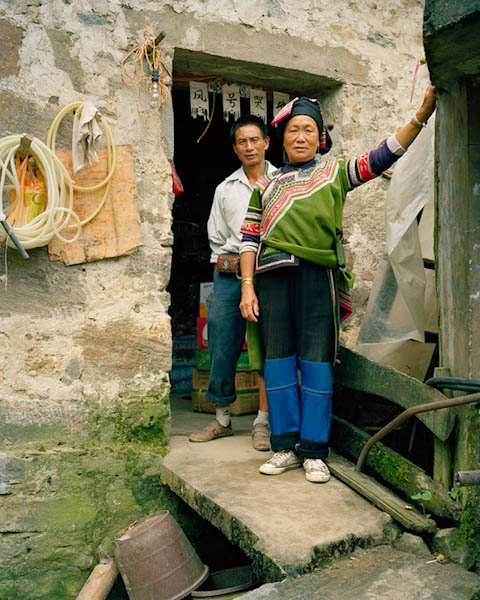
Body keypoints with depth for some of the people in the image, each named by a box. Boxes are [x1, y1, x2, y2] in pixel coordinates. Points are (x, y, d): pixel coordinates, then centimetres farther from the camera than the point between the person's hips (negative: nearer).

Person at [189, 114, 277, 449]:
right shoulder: (225, 189, 18)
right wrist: (226, 259, 4)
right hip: (229, 274, 3)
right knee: (222, 346, 2)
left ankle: (263, 422, 3)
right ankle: (222, 419, 16)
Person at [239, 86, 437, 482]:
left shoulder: (336, 172, 19)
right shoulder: (266, 185, 22)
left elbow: (385, 155, 10)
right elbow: (249, 237, 15)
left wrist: (423, 112, 0)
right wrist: (247, 287, 5)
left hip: (317, 271, -2)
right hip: (273, 272, 2)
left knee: (316, 359, -4)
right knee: (278, 357, 1)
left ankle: (314, 451, 4)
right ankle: (286, 447, 11)